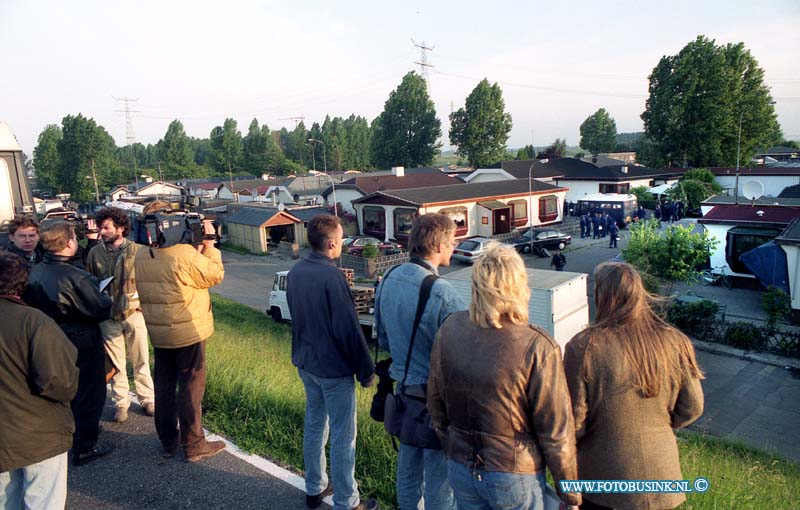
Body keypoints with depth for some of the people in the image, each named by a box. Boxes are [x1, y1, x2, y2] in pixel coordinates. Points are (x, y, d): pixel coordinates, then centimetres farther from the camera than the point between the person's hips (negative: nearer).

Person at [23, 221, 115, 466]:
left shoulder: (35, 273, -5)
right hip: (83, 345, -7)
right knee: (89, 393, 8)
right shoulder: (75, 277, -27)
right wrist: (105, 297, -4)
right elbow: (101, 310, -23)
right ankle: (85, 447, 17)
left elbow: (32, 304, 5)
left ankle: (73, 430, 43)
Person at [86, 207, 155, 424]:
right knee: (115, 363, 10)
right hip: (108, 317, 2)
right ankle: (121, 403, 23)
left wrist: (142, 303, -9)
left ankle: (147, 399, 22)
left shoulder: (136, 251, -7)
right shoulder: (94, 253, 0)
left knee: (141, 361, 8)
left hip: (133, 313, -2)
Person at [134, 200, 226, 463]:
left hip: (157, 332, 7)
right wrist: (209, 246, -3)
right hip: (188, 332, -7)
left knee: (164, 386, 17)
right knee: (191, 387, 5)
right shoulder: (185, 254, -23)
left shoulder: (141, 256, 0)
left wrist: (197, 250, 2)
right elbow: (215, 274, -12)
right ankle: (193, 446, 15)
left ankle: (168, 442, 29)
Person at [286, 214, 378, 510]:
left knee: (314, 425, 20)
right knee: (343, 437, 5)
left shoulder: (295, 272, 1)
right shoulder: (331, 276, -24)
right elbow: (348, 329, -21)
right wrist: (366, 370, -12)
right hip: (334, 368, -8)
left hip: (305, 363, 8)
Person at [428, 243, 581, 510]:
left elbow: (436, 405, 1)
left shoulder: (449, 330, -11)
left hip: (461, 472, 4)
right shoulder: (538, 348, -25)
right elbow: (557, 433, -17)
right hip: (514, 477, -3)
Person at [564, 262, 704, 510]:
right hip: (659, 472, 3)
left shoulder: (583, 347, -23)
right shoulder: (675, 342, -12)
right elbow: (691, 409, -2)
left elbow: (575, 421, -17)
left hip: (602, 475, -3)